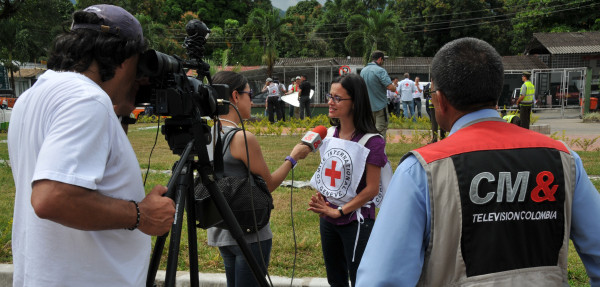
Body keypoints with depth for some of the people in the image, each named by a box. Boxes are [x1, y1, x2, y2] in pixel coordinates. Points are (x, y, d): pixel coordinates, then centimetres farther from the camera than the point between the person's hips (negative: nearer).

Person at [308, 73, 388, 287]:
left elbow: (371, 189, -18)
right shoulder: (329, 134, 2)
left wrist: (339, 211, -18)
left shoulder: (370, 141, -18)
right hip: (327, 220, 7)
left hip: (356, 222, -6)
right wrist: (319, 201, -4)